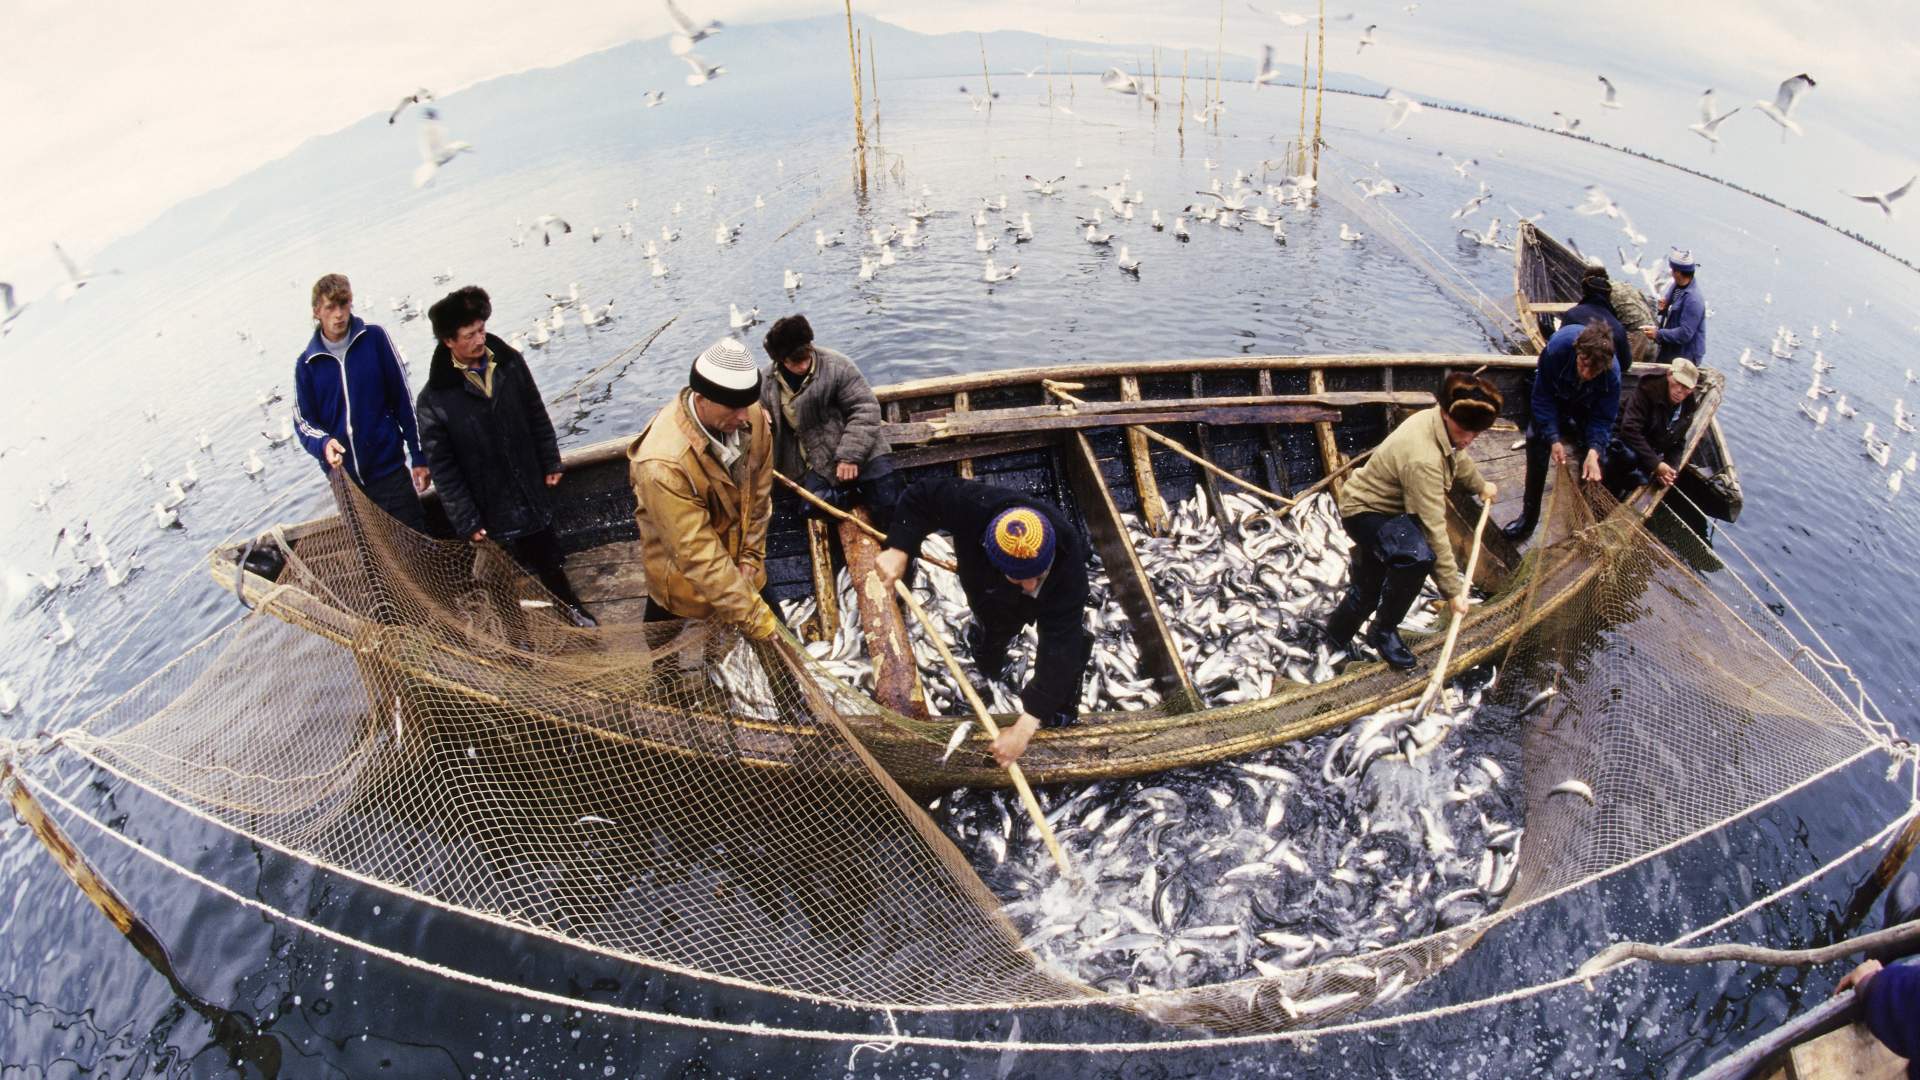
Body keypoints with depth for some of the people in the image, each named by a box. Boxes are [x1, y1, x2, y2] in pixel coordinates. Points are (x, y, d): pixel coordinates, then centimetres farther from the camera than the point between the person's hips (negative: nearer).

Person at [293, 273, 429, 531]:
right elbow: (303, 420, 5)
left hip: (390, 469, -2)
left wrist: (419, 457, -2)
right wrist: (323, 444, -18)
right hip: (343, 478, 2)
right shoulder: (307, 363, 3)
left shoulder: (374, 338, -3)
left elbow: (403, 400, -1)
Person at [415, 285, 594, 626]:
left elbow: (537, 415, 7)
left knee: (550, 559, 21)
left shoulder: (509, 363, -7)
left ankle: (571, 610, 43)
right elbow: (442, 468, -13)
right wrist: (467, 521, -12)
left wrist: (551, 462, 9)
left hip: (532, 491, 4)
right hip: (493, 506, -4)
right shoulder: (435, 399, -18)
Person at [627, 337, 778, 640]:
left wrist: (750, 558, -5)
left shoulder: (752, 417, -18)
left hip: (741, 573, 5)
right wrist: (751, 615, -31)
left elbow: (759, 494, -3)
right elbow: (697, 553, -33)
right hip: (686, 586, -5)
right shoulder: (663, 462, -36)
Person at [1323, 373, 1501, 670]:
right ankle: (1384, 632, -14)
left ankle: (1337, 636, 46)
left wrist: (1480, 486, 38)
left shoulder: (1444, 423, -9)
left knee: (1367, 593, 21)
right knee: (1418, 555, -35)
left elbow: (1458, 458, 18)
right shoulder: (1423, 458, -37)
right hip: (1365, 512, -10)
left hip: (1388, 508, 10)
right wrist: (1453, 589, -30)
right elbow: (1434, 528, -35)